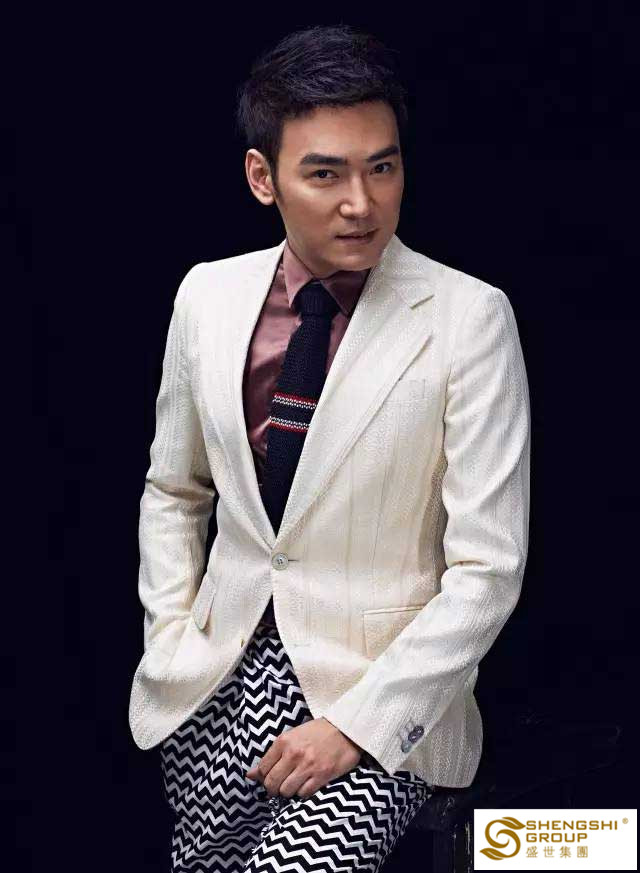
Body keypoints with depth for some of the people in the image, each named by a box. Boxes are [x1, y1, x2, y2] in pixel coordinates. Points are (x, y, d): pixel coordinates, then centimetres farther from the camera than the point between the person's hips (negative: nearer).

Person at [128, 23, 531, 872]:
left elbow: (486, 570, -11)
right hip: (220, 676, 4)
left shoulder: (469, 319, -11)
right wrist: (170, 640, 5)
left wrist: (358, 722, -15)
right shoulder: (207, 297, 2)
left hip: (379, 686, -4)